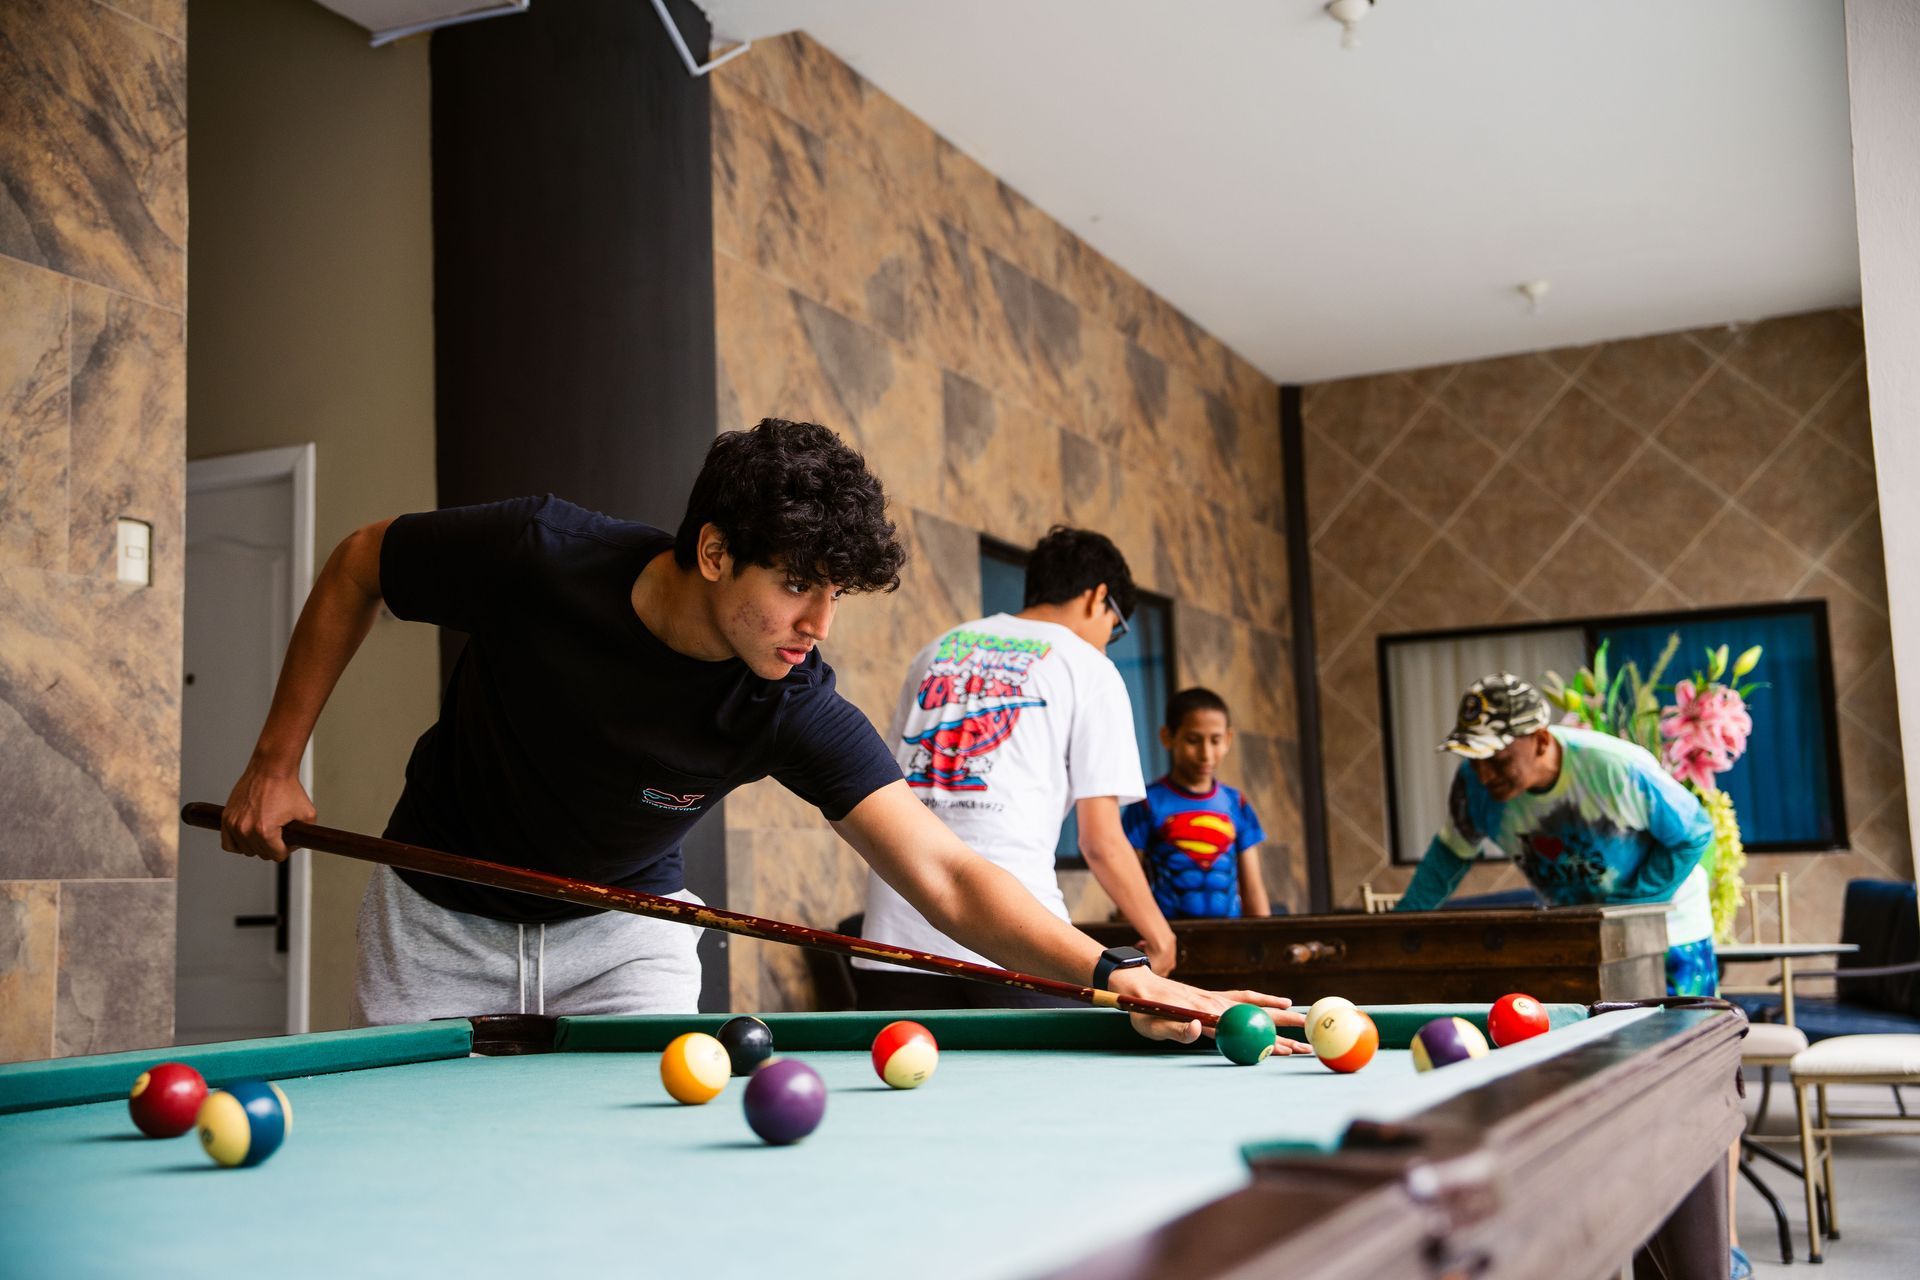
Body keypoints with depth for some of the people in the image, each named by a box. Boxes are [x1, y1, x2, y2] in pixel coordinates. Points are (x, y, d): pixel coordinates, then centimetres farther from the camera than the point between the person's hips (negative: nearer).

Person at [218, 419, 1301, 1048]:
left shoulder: (798, 711, -28)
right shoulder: (540, 557, -30)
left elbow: (945, 874, -35)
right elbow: (358, 567, -10)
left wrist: (1113, 972, -50)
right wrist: (275, 763, -10)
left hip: (623, 935, 1)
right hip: (442, 922, 0)